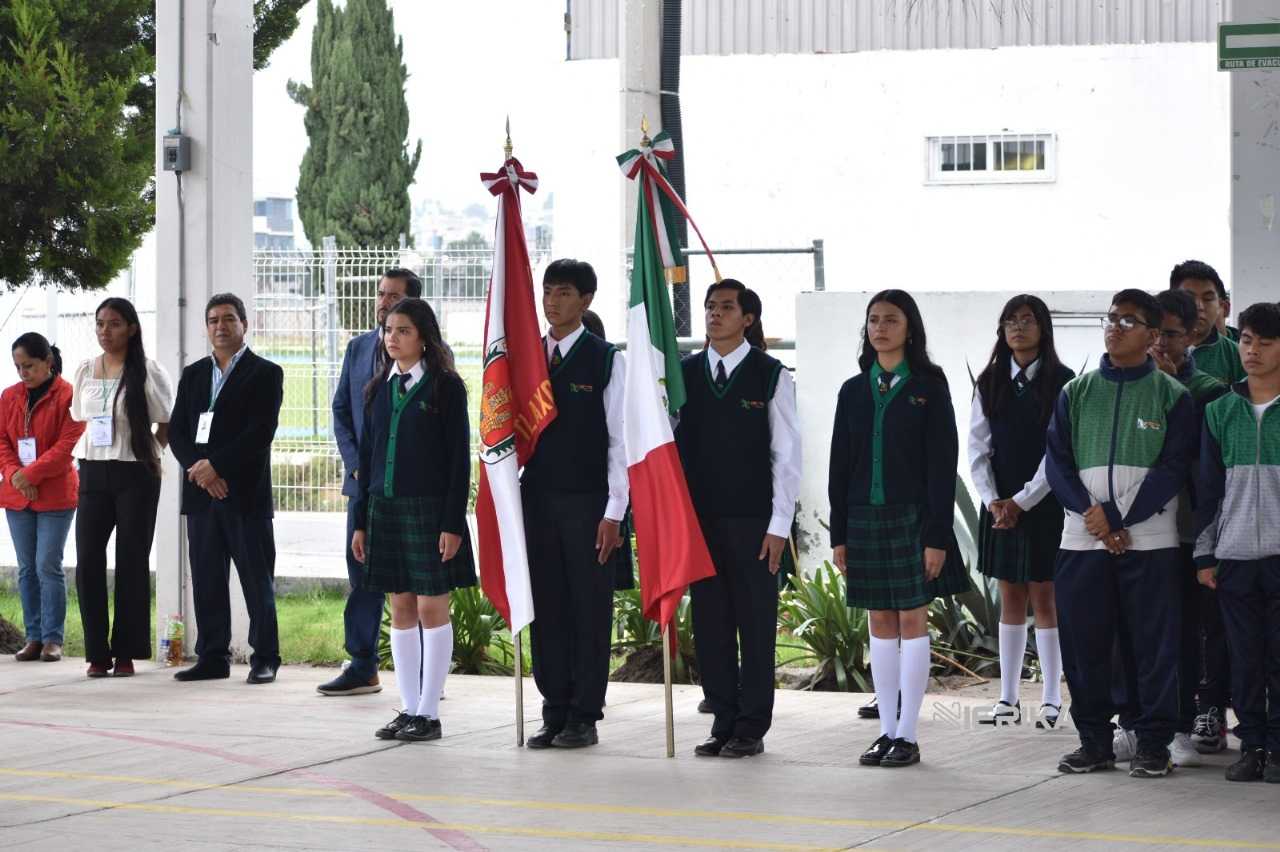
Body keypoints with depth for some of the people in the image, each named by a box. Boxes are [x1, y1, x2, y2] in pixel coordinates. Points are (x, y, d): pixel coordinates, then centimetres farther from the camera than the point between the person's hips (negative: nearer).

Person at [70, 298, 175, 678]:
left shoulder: (148, 372, -5)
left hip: (135, 475, -4)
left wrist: (147, 450, -4)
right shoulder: (85, 371, 8)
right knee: (88, 561, -4)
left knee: (131, 562, 1)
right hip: (93, 473, 4)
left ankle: (126, 652, 6)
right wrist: (91, 452, 9)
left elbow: (168, 426, 2)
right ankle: (97, 652, 3)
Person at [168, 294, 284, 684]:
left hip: (245, 493, -5)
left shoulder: (265, 374, 0)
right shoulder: (193, 375, 16)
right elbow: (176, 432, 9)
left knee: (257, 580, -2)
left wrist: (215, 466, -15)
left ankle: (265, 659, 3)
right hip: (201, 492, 5)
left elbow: (261, 432, -10)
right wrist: (198, 469, -8)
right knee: (206, 580, 5)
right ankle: (212, 657, 10)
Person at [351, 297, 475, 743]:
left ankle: (428, 713, 3)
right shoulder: (378, 388, 11)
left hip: (429, 508, -5)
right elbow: (367, 456, 13)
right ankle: (408, 710, 13)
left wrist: (453, 523, -14)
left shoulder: (445, 386, -5)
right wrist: (361, 522, 9)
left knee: (432, 608, -1)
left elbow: (458, 457, -7)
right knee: (401, 609, 8)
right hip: (385, 507, 5)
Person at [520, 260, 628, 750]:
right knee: (546, 609, 6)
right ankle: (554, 713, 13)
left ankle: (585, 716, 5)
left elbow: (619, 440, -4)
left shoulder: (606, 360, -2)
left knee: (589, 610, 0)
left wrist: (613, 512, -9)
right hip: (536, 500, 4)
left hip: (586, 502, -4)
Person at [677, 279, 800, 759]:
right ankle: (723, 723, 13)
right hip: (698, 518, 3)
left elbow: (786, 455, -2)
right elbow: (672, 445, 10)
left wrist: (778, 525, -8)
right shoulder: (684, 374, 9)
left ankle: (751, 728, 5)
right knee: (710, 624, 5)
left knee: (756, 624, 0)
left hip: (752, 521, -3)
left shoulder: (771, 376, -1)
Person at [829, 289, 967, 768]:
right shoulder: (854, 391, 9)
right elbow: (840, 465, 10)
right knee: (880, 624, 7)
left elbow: (943, 463, -6)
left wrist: (937, 535, -12)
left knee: (912, 621, -2)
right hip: (865, 518, 4)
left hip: (912, 517, -4)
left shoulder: (928, 386, -3)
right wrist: (839, 535, 5)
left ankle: (907, 735, 1)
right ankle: (887, 731, 11)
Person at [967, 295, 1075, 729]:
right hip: (1001, 506, 4)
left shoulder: (1061, 382, -5)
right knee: (1010, 600, 7)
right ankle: (1008, 699, 10)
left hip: (1044, 505, -4)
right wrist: (993, 501, -7)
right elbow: (979, 448, 6)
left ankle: (1052, 700, 3)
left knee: (1045, 599, -1)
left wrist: (1022, 501, -13)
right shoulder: (990, 383, 7)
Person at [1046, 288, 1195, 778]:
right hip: (1082, 539, 3)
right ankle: (1094, 741, 13)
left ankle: (1154, 744, 5)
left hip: (1149, 540, -3)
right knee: (1083, 643, 3)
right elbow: (1057, 461, 5)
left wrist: (1118, 518, -12)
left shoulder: (1172, 396, 3)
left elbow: (1172, 469, -5)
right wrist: (1091, 513, -11)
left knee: (1153, 645, -2)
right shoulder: (1076, 393, 11)